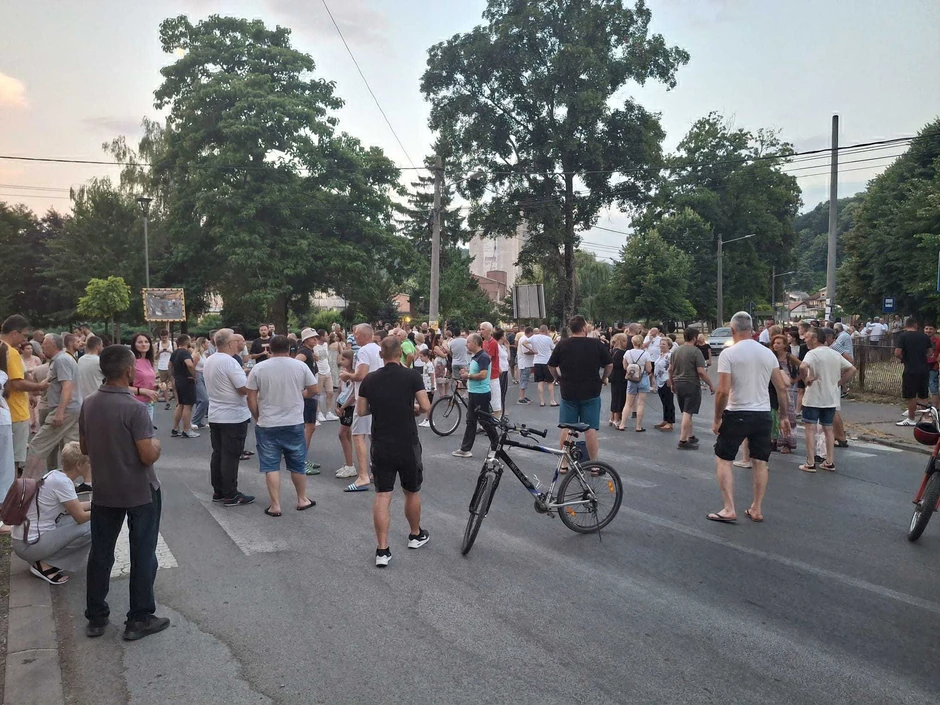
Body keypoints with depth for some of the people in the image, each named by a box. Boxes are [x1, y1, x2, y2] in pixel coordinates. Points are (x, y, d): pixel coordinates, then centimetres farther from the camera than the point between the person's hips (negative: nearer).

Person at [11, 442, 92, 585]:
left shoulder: (55, 475, 6)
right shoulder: (62, 482, -20)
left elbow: (75, 508, 20)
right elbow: (80, 517, -14)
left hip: (27, 536, 9)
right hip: (29, 545, -9)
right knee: (90, 528, -16)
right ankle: (45, 564, -5)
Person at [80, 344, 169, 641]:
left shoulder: (88, 405, -1)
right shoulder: (134, 408, -23)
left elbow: (85, 448, 10)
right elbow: (149, 456, -23)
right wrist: (156, 443, -3)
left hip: (104, 491, 6)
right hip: (140, 492, -6)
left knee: (100, 553, 15)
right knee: (142, 555, 6)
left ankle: (96, 617, 25)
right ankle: (139, 619, 13)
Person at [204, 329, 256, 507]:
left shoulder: (209, 361, 9)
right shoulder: (230, 362, -20)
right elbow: (244, 389, -21)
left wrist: (241, 375, 16)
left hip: (215, 416, 9)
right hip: (233, 417, -9)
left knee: (218, 454, 13)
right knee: (230, 457, -3)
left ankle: (218, 492, 20)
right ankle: (231, 495, 2)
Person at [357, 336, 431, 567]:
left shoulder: (369, 379, -1)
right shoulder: (411, 376, -9)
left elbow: (361, 411, 5)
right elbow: (426, 407, -13)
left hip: (381, 446, 2)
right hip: (407, 445, -1)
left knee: (382, 496, 2)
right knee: (412, 492, 18)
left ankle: (382, 550, -2)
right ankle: (416, 535, 36)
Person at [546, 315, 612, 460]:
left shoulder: (562, 345, -2)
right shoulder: (597, 344, -4)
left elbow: (551, 366, 1)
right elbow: (609, 364, 1)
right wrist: (603, 379, 16)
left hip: (568, 392, 1)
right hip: (591, 392, -1)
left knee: (566, 429, 8)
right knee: (591, 429, 4)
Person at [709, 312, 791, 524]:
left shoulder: (728, 353, -11)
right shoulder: (768, 353, 4)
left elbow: (723, 391, -16)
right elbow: (782, 388, 6)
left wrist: (717, 419, -6)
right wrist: (784, 416, 15)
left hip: (736, 414, -5)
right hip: (762, 414, 5)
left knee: (723, 459, 7)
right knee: (760, 462, 12)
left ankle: (729, 510, 3)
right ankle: (756, 510, 19)